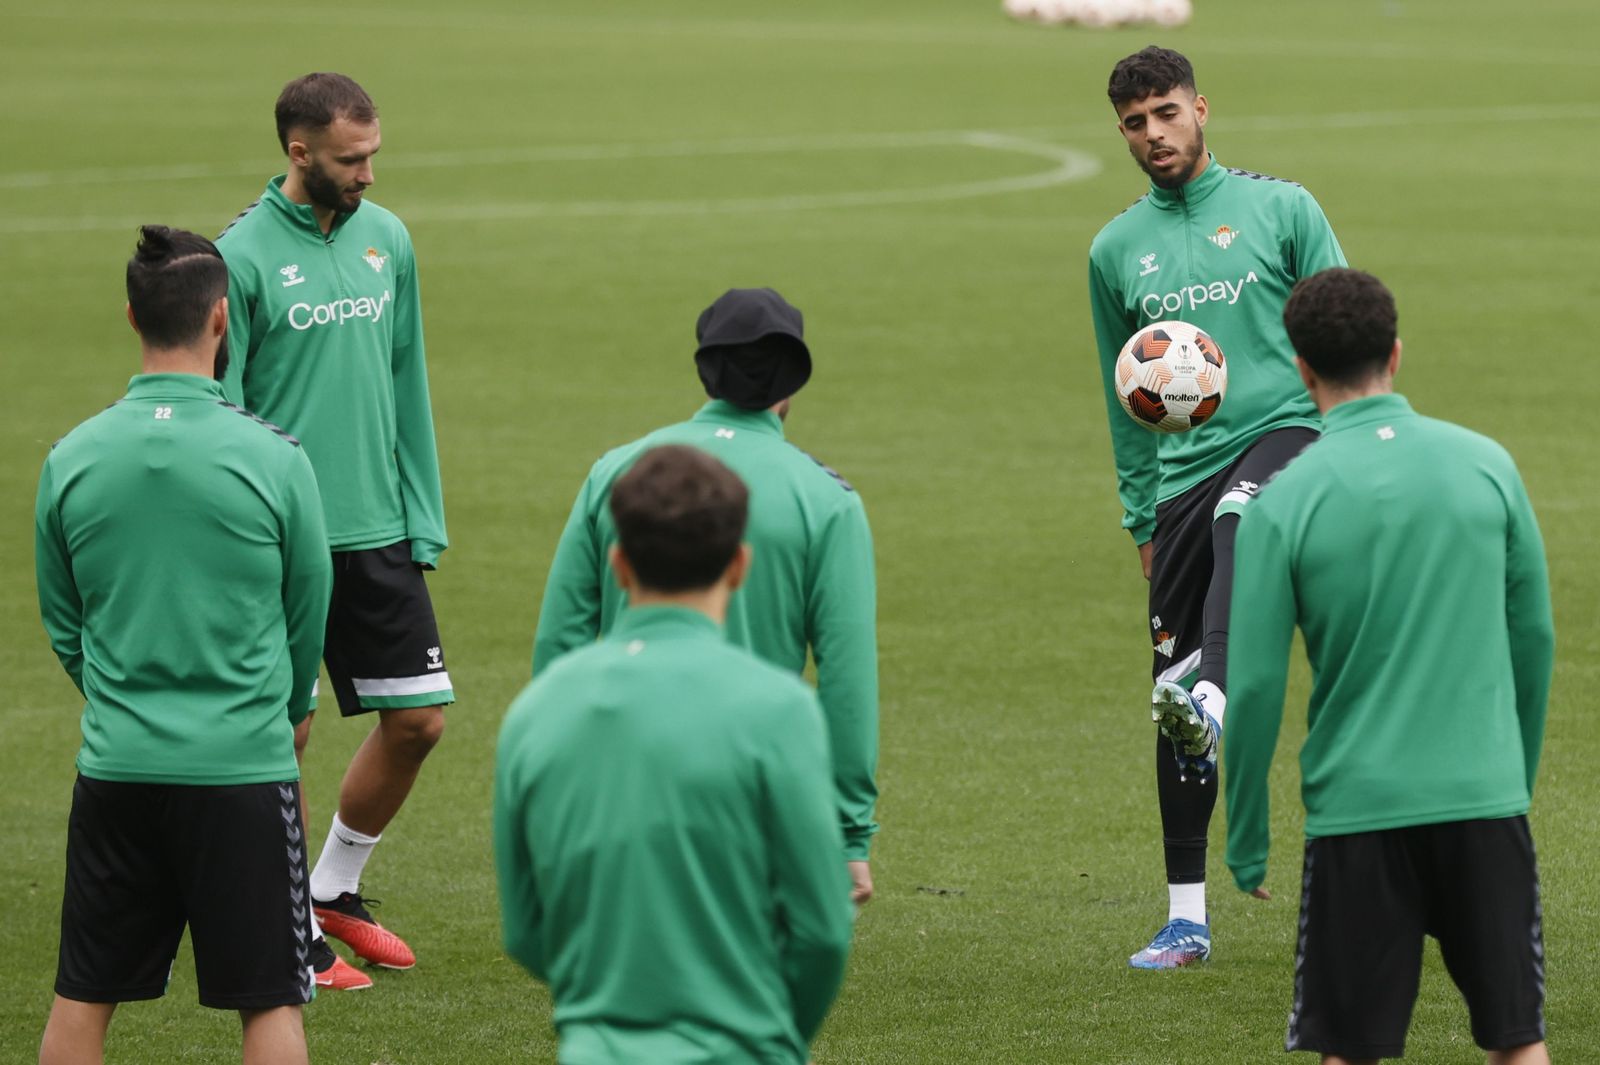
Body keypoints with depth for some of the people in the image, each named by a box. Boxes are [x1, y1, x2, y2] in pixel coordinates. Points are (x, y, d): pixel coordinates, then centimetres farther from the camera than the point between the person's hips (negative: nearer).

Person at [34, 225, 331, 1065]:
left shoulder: (71, 459, -3)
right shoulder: (271, 457, -10)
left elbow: (61, 622, 9)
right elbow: (309, 615, 4)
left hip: (115, 767, 3)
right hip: (244, 768, -3)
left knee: (82, 997, 12)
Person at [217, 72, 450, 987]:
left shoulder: (387, 240, 6)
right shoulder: (244, 257, -11)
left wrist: (425, 517, 10)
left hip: (379, 533, 6)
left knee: (419, 719, 6)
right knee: (286, 736, 2)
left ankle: (337, 889, 26)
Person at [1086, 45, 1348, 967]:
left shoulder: (1281, 207, 4)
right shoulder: (1117, 251, 14)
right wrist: (1143, 520, 18)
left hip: (1288, 434, -4)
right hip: (1184, 474, 4)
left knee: (1239, 515, -40)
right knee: (1170, 684, 0)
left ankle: (1213, 699, -61)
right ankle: (1187, 918, 7)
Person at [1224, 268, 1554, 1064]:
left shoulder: (1282, 504, -6)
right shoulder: (1485, 465, 1)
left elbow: (1255, 686, -4)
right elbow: (1534, 637, 9)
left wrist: (1246, 842, 6)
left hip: (1357, 807, -2)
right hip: (1486, 796, 2)